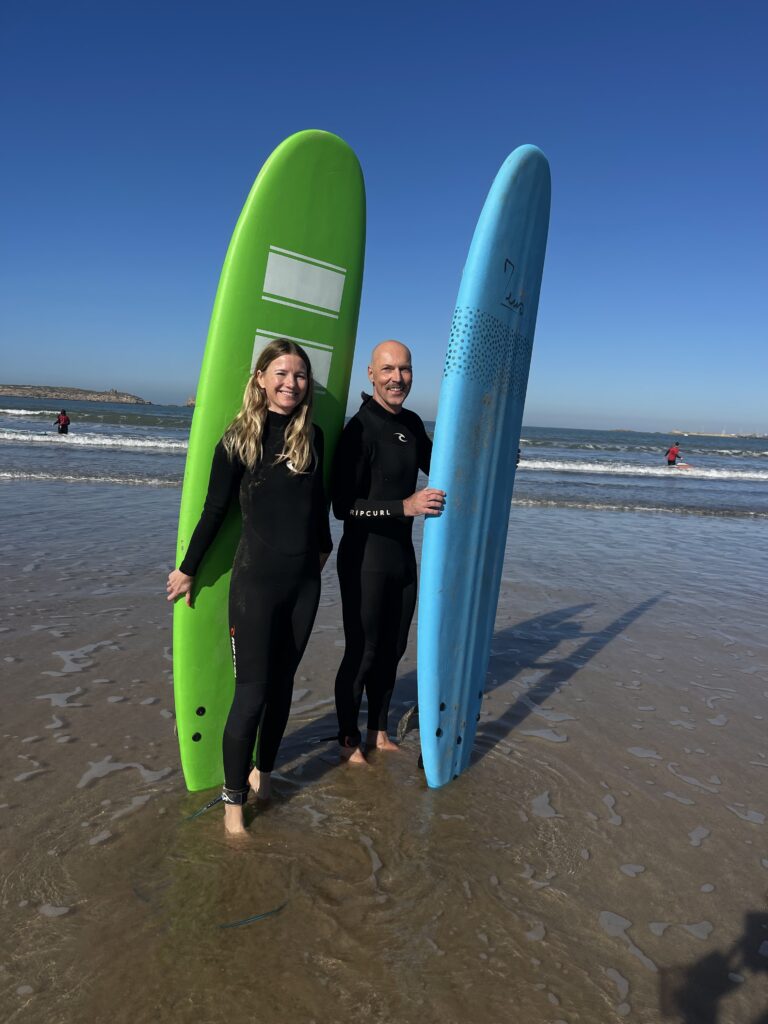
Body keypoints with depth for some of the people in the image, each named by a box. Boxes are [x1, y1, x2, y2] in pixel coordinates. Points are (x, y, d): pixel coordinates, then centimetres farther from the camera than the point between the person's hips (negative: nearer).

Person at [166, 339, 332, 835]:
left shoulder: (311, 435, 3)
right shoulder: (239, 439, -7)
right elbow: (215, 510, -3)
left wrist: (323, 545, 27)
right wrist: (188, 570, 2)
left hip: (305, 581, 4)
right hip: (256, 580, -4)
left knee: (282, 682, 14)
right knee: (251, 691, -1)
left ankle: (263, 770, 33)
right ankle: (234, 799, 17)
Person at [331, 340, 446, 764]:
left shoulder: (411, 424, 7)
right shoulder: (360, 429, -18)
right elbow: (343, 506, -21)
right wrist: (405, 507, -29)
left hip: (403, 555, 8)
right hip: (365, 559, -7)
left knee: (392, 650, 17)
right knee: (361, 654, 5)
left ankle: (378, 731, 36)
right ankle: (348, 739, 26)